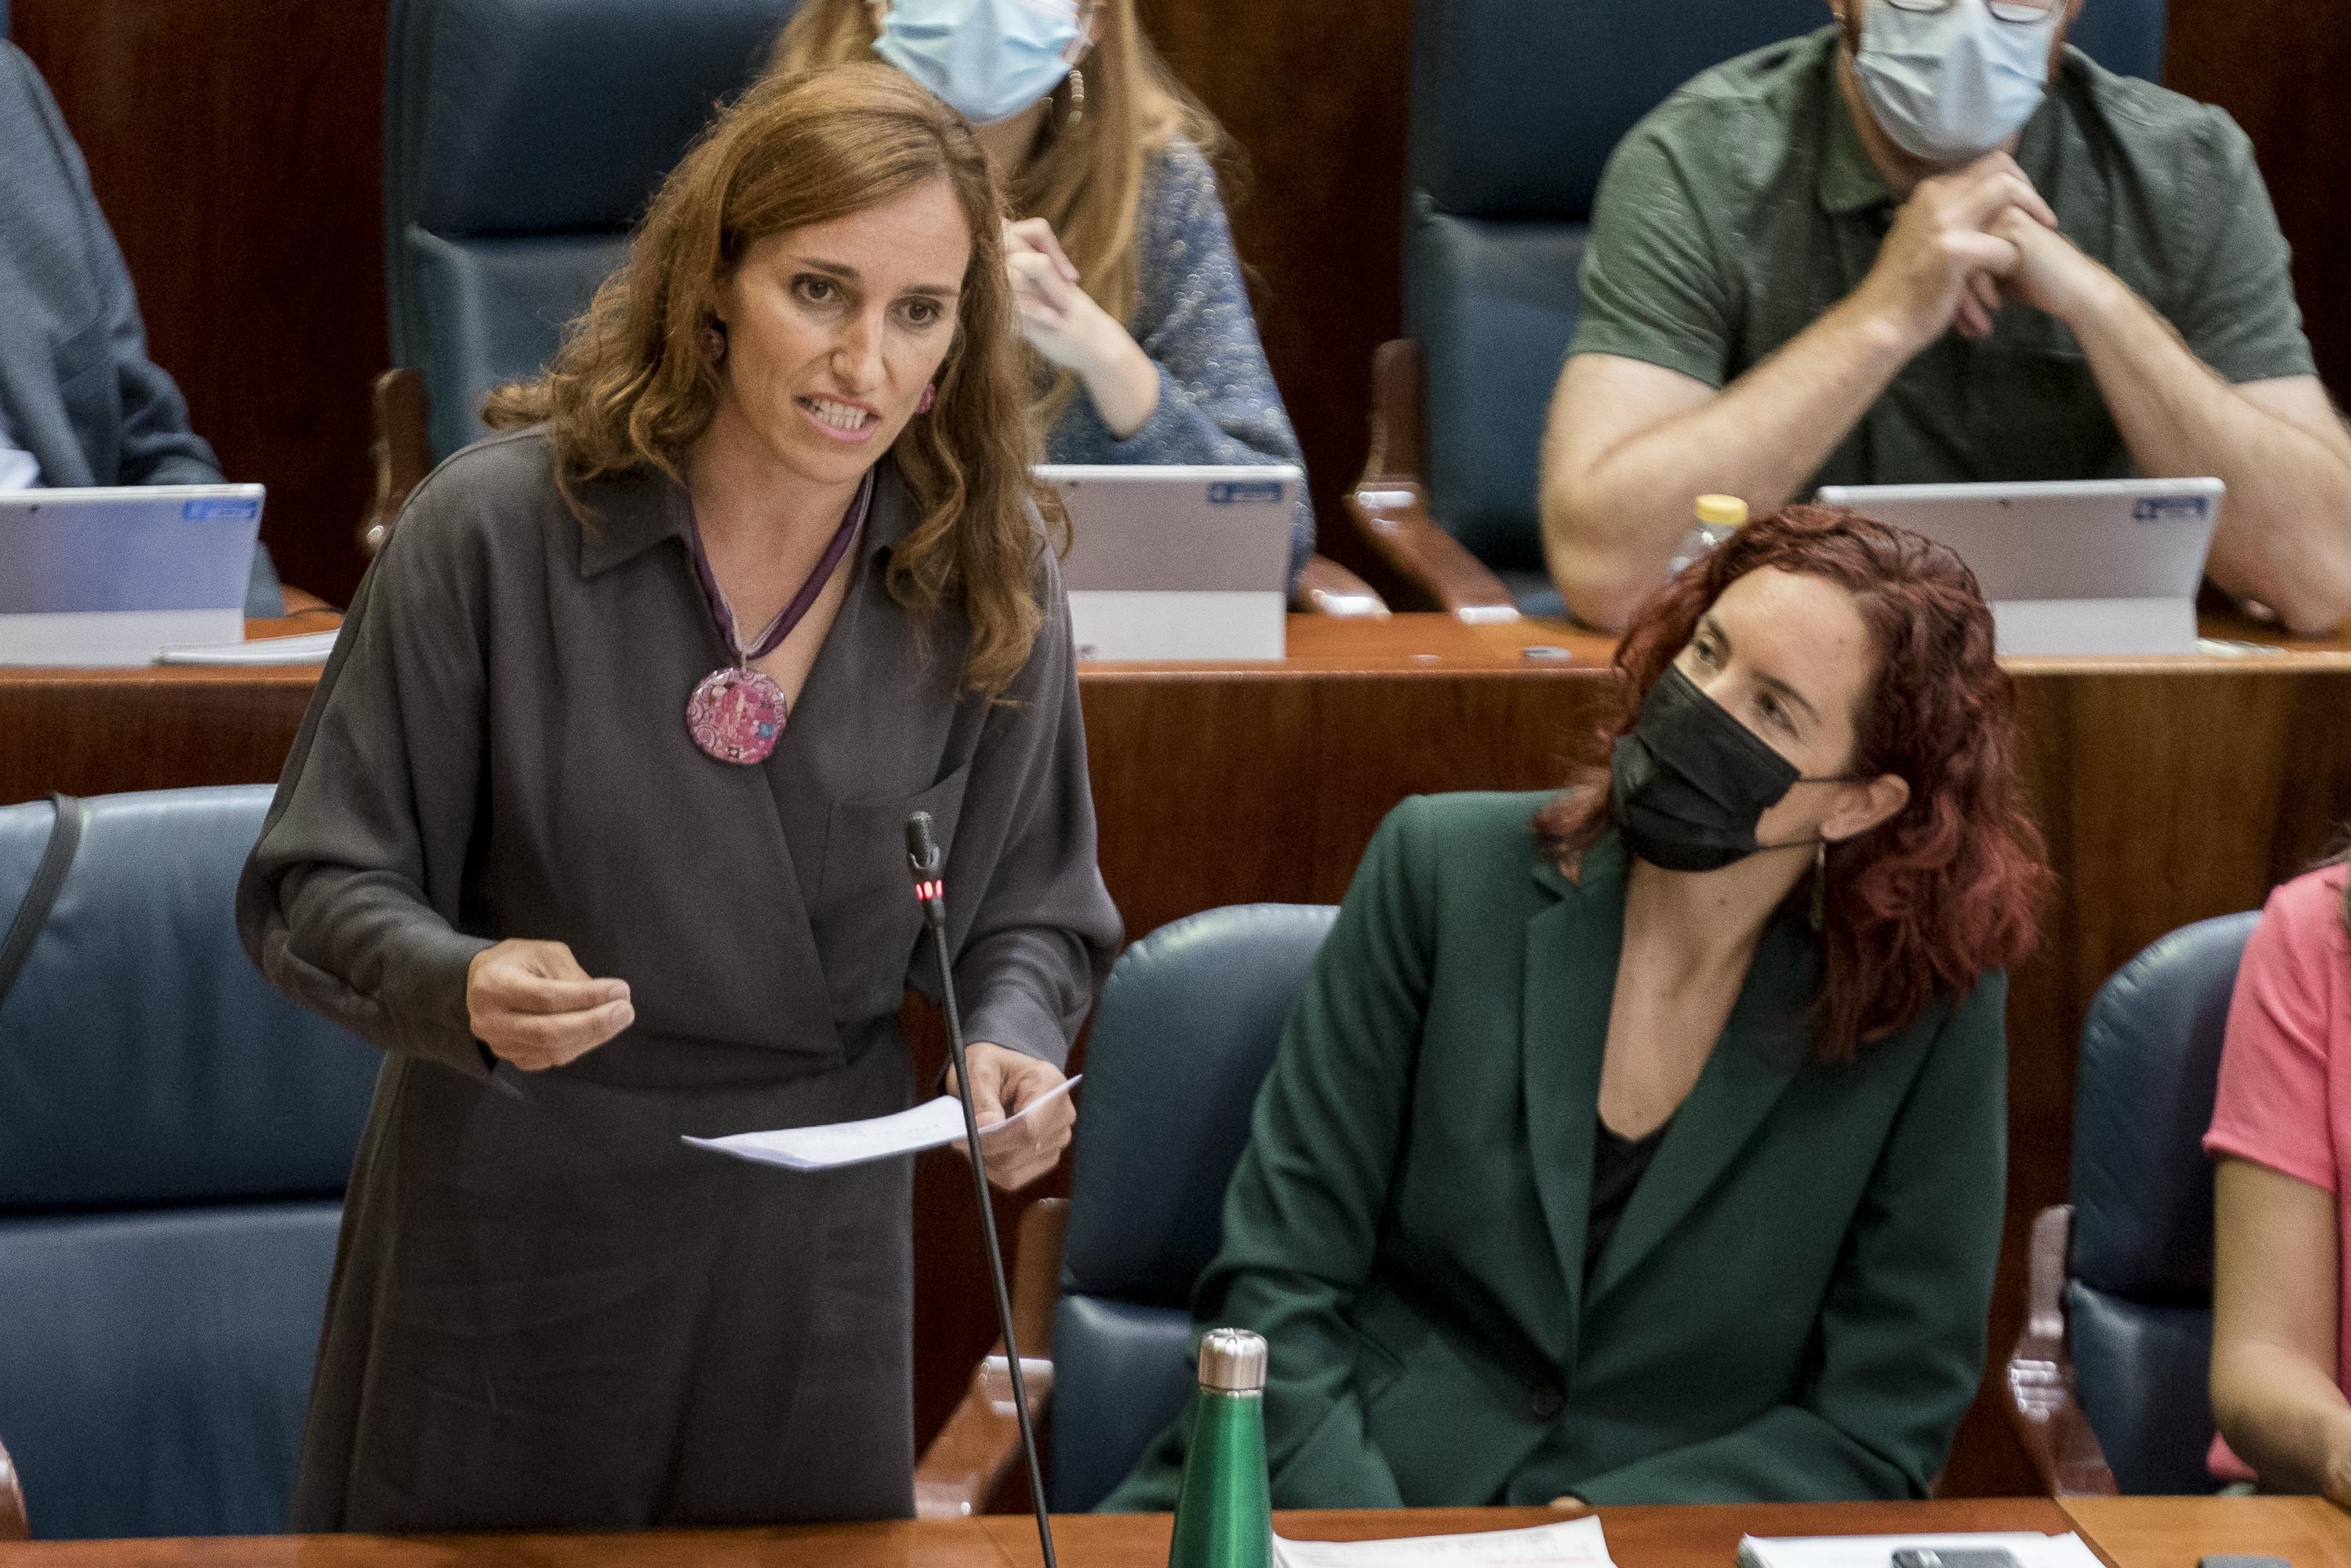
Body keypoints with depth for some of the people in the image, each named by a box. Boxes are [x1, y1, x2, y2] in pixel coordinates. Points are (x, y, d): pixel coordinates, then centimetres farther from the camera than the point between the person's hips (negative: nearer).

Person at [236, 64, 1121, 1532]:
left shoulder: (988, 577, -5)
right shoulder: (497, 526, -14)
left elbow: (1029, 912, 7)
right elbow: (316, 888, -9)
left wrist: (1011, 1046, -16)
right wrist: (465, 987, -30)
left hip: (810, 1245, 2)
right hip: (511, 1228, -2)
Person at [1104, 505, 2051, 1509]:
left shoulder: (1934, 1002, -5)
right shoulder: (1447, 872, -2)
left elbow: (1881, 1424, -1)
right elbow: (1274, 1280, -1)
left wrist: (1580, 1533, -13)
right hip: (1348, 1496, 0)